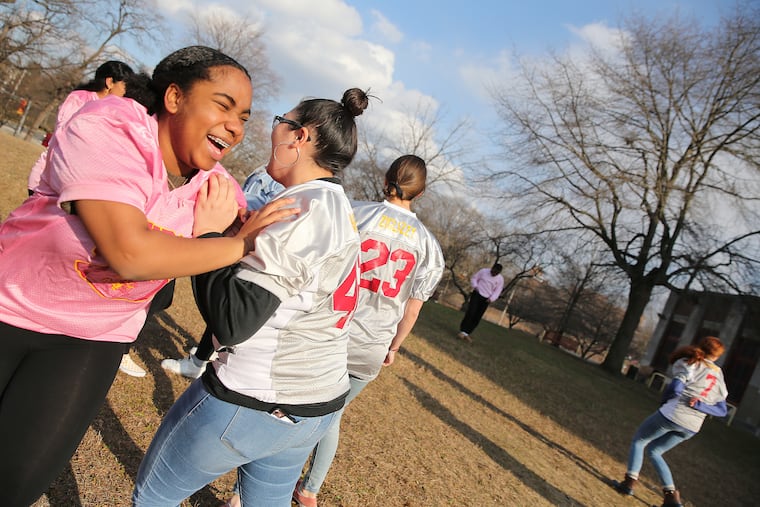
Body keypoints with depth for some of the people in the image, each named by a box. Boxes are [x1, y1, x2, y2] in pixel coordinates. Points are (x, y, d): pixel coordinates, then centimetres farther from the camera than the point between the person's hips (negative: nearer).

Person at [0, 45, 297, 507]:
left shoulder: (216, 184, -9)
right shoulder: (107, 129, -24)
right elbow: (129, 253, -36)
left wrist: (213, 231, -19)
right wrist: (241, 244, -28)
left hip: (95, 338, 3)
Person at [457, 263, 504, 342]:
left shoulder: (500, 279, -1)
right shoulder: (484, 271, -2)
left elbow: (497, 291, 1)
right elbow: (474, 278, 7)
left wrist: (491, 298, -15)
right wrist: (475, 286, -11)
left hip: (486, 299, 2)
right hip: (477, 294, -2)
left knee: (477, 318, 1)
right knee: (471, 313, -15)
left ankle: (466, 333, 9)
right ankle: (462, 331, -13)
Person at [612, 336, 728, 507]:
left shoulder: (690, 363, -3)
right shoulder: (719, 376, 16)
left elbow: (675, 388, -16)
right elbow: (722, 410, 11)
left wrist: (664, 400, 3)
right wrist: (699, 405, -3)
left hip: (672, 414, -6)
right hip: (692, 428, 6)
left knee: (639, 441, 14)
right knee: (653, 451, 20)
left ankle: (630, 482, 4)